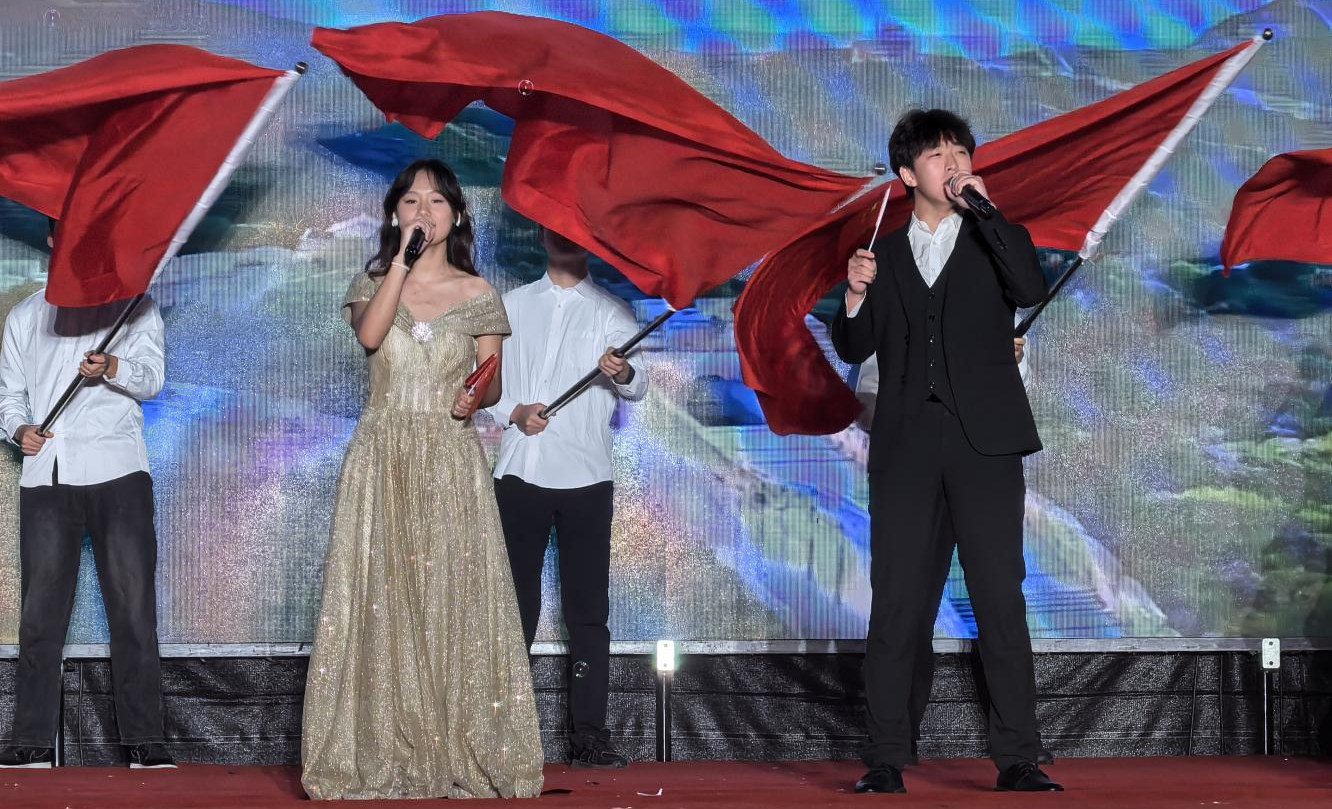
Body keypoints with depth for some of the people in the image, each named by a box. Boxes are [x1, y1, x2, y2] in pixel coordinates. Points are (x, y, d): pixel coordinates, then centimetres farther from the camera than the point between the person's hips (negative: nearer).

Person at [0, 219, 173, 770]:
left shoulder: (132, 305, 12)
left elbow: (152, 376, -1)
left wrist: (112, 368, -23)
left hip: (116, 471, -2)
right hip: (45, 474, 2)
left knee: (133, 604, -7)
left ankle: (144, 740, -6)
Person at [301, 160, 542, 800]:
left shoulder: (477, 292, 6)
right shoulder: (374, 280, 7)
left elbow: (493, 382, 8)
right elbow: (369, 335, -14)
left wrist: (476, 396, -14)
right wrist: (403, 260, -16)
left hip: (450, 461, 0)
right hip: (382, 458, 0)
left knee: (452, 600, -4)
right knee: (380, 599, -2)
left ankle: (458, 747, 2)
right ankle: (383, 747, 3)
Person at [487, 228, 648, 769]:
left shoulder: (610, 312, 7)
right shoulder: (513, 305, 14)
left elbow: (638, 385, -7)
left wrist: (623, 373, -30)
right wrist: (513, 412, -7)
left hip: (585, 476, -1)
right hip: (520, 473, 1)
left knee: (588, 608, -2)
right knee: (514, 603, 3)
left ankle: (588, 734, -2)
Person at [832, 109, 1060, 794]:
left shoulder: (996, 240, 13)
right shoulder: (883, 255, 17)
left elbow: (1031, 290, -8)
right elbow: (855, 349, 12)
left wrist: (983, 209, -6)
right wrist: (856, 294, -8)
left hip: (984, 442, -1)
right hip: (905, 445, 1)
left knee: (1001, 598, -6)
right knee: (896, 602, -2)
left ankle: (1017, 760, -5)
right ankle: (886, 759, 0)